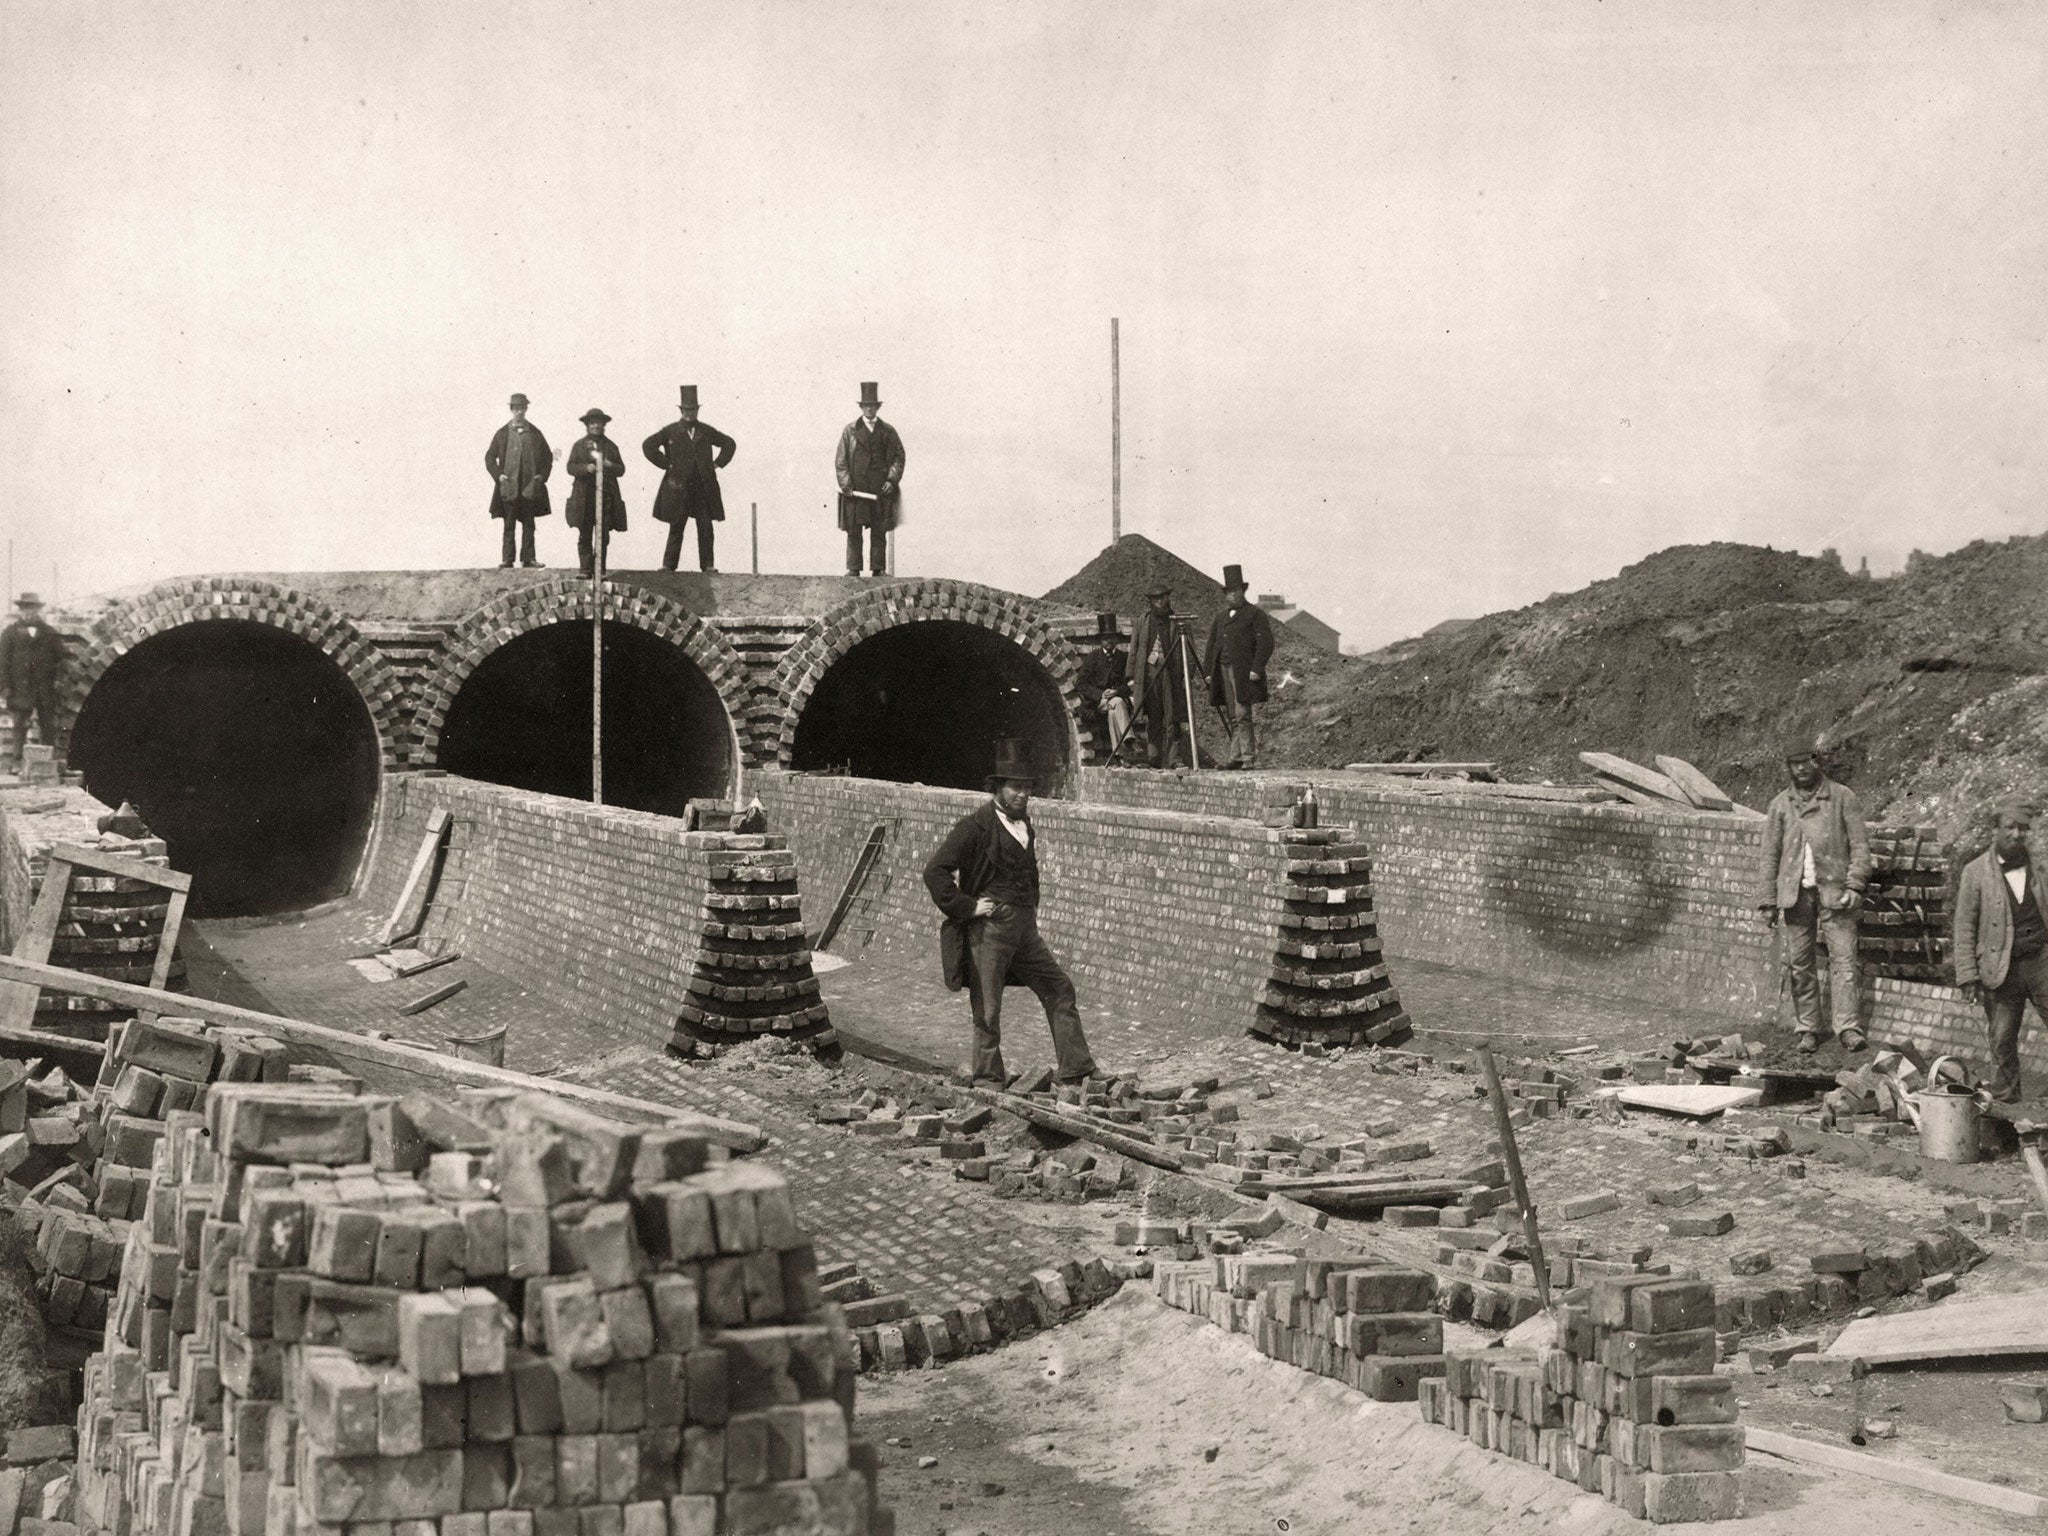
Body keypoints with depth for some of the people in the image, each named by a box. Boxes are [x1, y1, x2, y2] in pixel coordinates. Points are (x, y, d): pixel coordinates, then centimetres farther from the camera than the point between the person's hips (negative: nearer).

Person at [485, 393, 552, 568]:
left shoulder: (534, 433, 7)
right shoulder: (502, 434, 4)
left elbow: (547, 456, 13)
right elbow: (490, 457, 8)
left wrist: (542, 475, 1)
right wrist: (498, 474, -5)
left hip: (530, 486, 1)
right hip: (509, 487, -1)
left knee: (528, 525, 4)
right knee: (509, 526, 0)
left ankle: (528, 559, 7)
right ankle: (506, 560, 0)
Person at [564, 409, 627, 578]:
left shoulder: (611, 446, 13)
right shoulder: (579, 445, 9)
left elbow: (621, 469, 10)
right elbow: (571, 467, 1)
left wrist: (610, 466, -11)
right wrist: (586, 468, -17)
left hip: (606, 496, 1)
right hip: (584, 497, -1)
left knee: (603, 536, -1)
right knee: (584, 536, 0)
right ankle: (586, 569, 5)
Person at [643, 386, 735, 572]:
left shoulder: (706, 431, 10)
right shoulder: (671, 431, 3)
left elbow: (729, 444, 22)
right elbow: (648, 446, 2)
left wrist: (718, 463, 10)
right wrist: (666, 464, -2)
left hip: (704, 487, 2)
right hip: (678, 487, -2)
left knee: (706, 528, 0)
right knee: (676, 528, 0)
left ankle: (708, 564, 4)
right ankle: (668, 565, 4)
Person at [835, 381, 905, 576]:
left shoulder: (888, 431, 9)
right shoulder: (850, 430, 6)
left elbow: (899, 456, 10)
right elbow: (840, 460, 4)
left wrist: (892, 480, -4)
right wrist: (846, 484, -7)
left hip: (881, 489, 1)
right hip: (855, 489, -1)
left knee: (879, 532, 1)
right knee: (853, 531, -3)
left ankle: (877, 570, 5)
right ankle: (853, 569, -1)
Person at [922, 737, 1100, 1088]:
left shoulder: (1025, 826, 13)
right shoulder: (976, 826, -13)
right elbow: (935, 872, -18)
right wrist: (967, 907, -16)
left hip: (1024, 928, 8)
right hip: (989, 928, -8)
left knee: (1059, 990, 8)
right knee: (988, 1009, 0)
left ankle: (1077, 1070, 15)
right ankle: (987, 1079, 12)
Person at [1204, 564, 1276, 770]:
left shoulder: (1255, 614, 1)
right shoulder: (1220, 618, 21)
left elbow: (1265, 643, -7)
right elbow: (1212, 646, 23)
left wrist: (1256, 669, -15)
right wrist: (1208, 671, 13)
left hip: (1244, 673, -6)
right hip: (1223, 672, 6)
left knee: (1242, 715, -13)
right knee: (1232, 718, 4)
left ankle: (1248, 758, -13)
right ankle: (1237, 757, 5)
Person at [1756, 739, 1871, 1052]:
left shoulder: (1842, 797, 3)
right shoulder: (1780, 805, 11)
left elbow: (1859, 843, 2)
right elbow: (1769, 853, 13)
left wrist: (1854, 885, -9)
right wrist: (1768, 899, 7)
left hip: (1833, 892, -3)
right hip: (1795, 893, 3)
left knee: (1844, 960, -9)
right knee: (1799, 965, 3)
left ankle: (1848, 1028, -9)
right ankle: (1808, 1030, 10)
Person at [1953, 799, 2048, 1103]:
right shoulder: (1975, 872, 0)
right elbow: (1964, 928, 0)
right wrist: (1968, 976, -6)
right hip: (2001, 970, -1)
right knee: (2002, 1043, 4)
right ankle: (2005, 1101, 17)